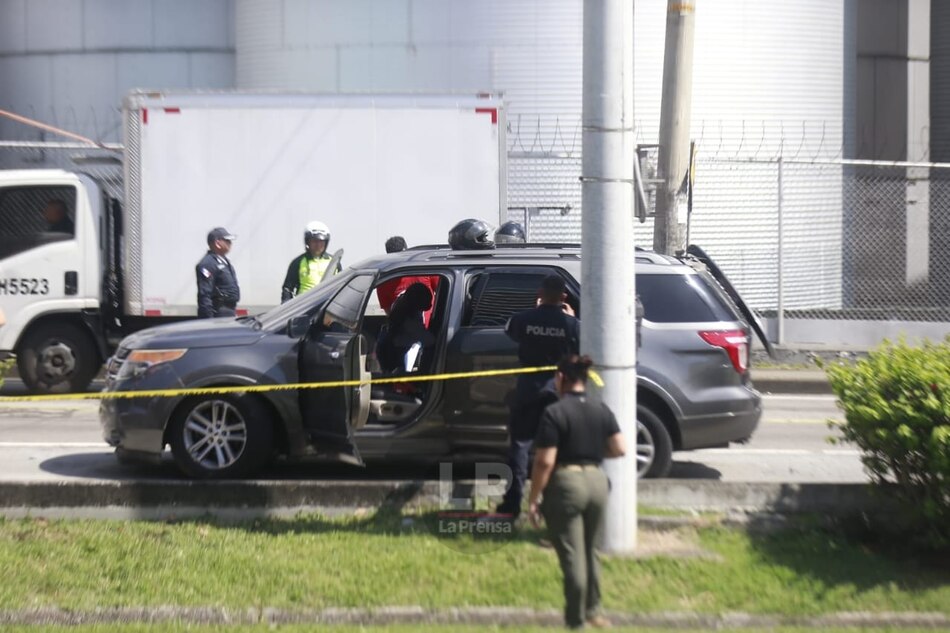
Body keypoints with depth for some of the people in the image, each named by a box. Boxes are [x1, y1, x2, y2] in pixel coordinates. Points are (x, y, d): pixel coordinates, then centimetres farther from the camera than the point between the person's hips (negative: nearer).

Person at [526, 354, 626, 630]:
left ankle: (576, 620, 10)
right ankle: (593, 611, 32)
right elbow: (620, 449, 1)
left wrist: (533, 499, -8)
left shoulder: (554, 413, -13)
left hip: (566, 483, -6)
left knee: (572, 556, 2)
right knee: (590, 552, 21)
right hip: (597, 481, 6)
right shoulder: (602, 411, 4)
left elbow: (544, 462, -15)